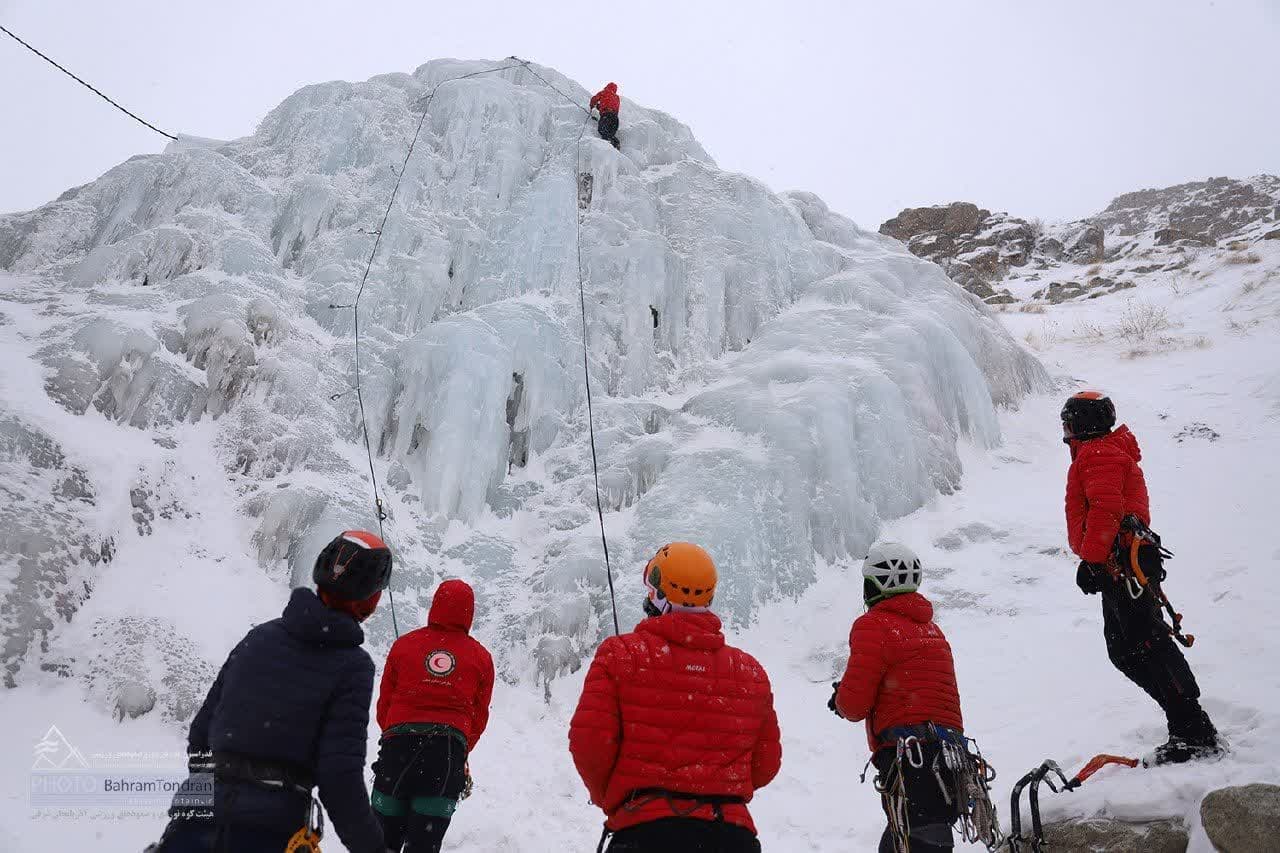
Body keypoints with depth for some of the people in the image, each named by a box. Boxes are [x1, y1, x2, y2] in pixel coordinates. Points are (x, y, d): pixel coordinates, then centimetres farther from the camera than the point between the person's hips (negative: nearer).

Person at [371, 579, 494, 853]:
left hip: (398, 744, 0)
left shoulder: (404, 645, 4)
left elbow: (384, 702, 10)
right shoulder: (481, 657, 5)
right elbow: (479, 717, 10)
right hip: (450, 749, 0)